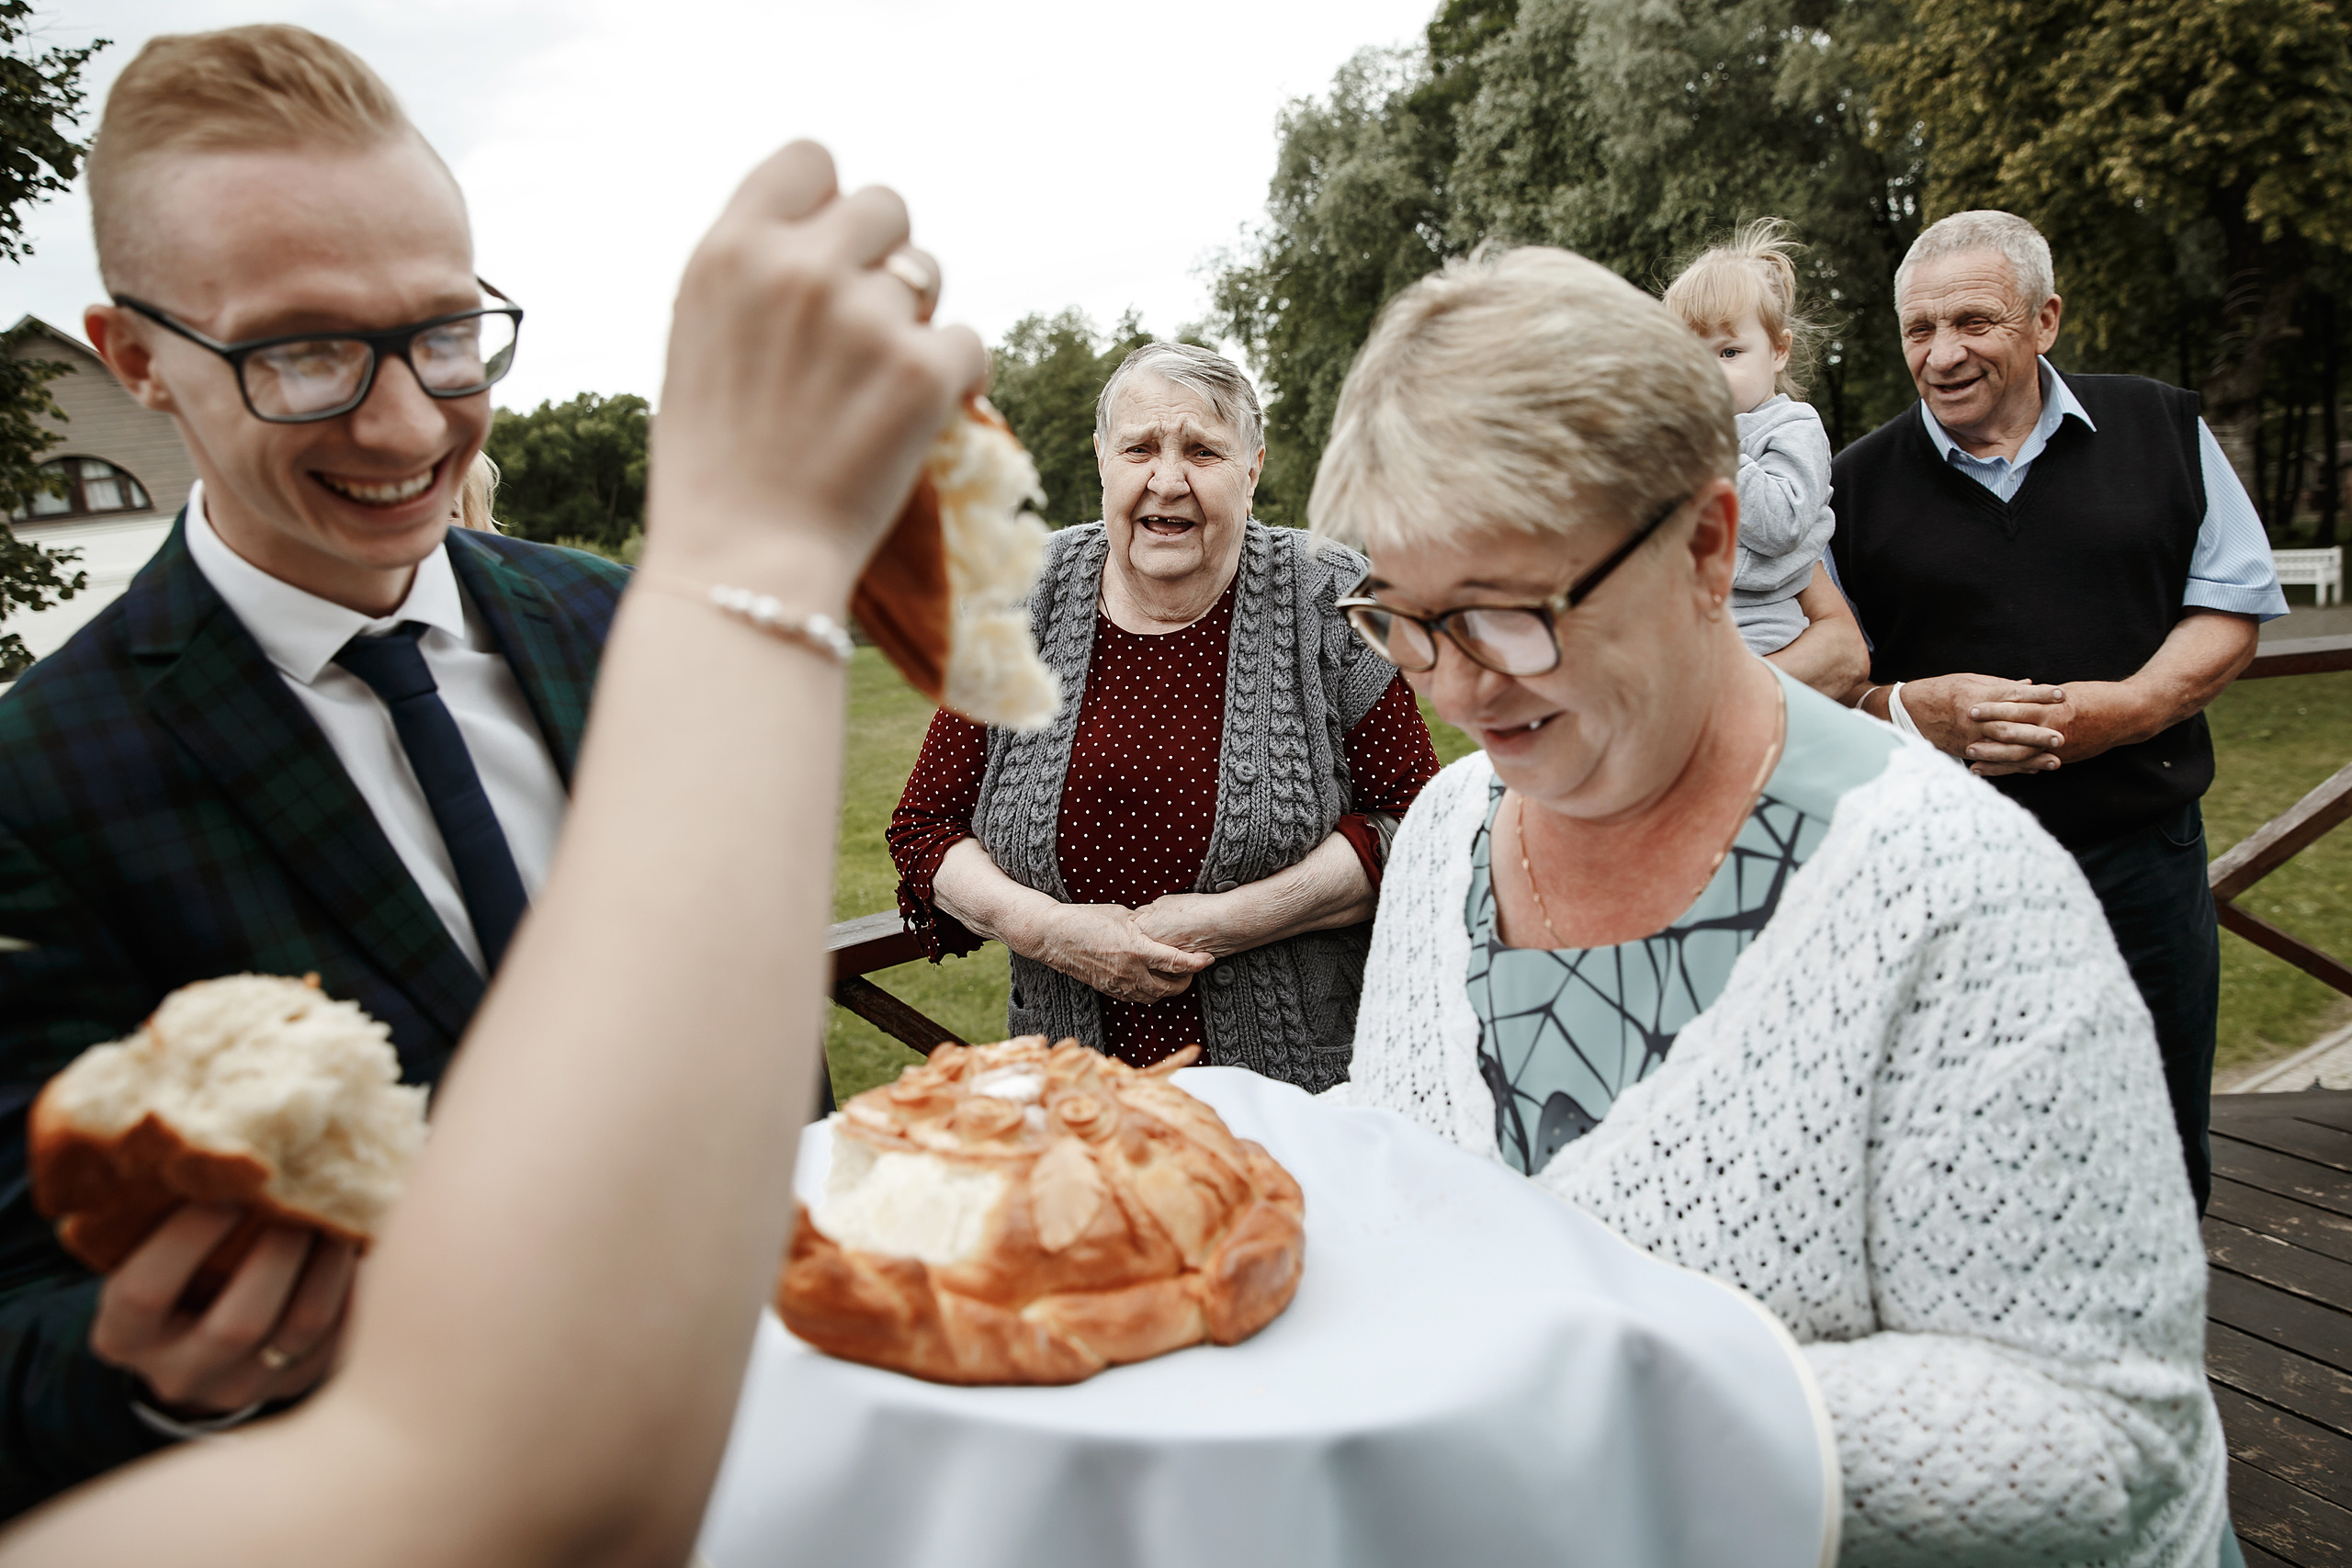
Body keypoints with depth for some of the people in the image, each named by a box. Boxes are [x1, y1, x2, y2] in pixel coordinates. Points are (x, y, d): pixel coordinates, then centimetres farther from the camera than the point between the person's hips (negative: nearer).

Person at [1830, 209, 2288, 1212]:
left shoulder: (2160, 430, 5)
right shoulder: (1859, 483, 2)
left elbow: (2232, 608, 5)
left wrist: (2120, 708, -13)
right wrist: (1916, 711, -19)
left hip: (2139, 856, 2)